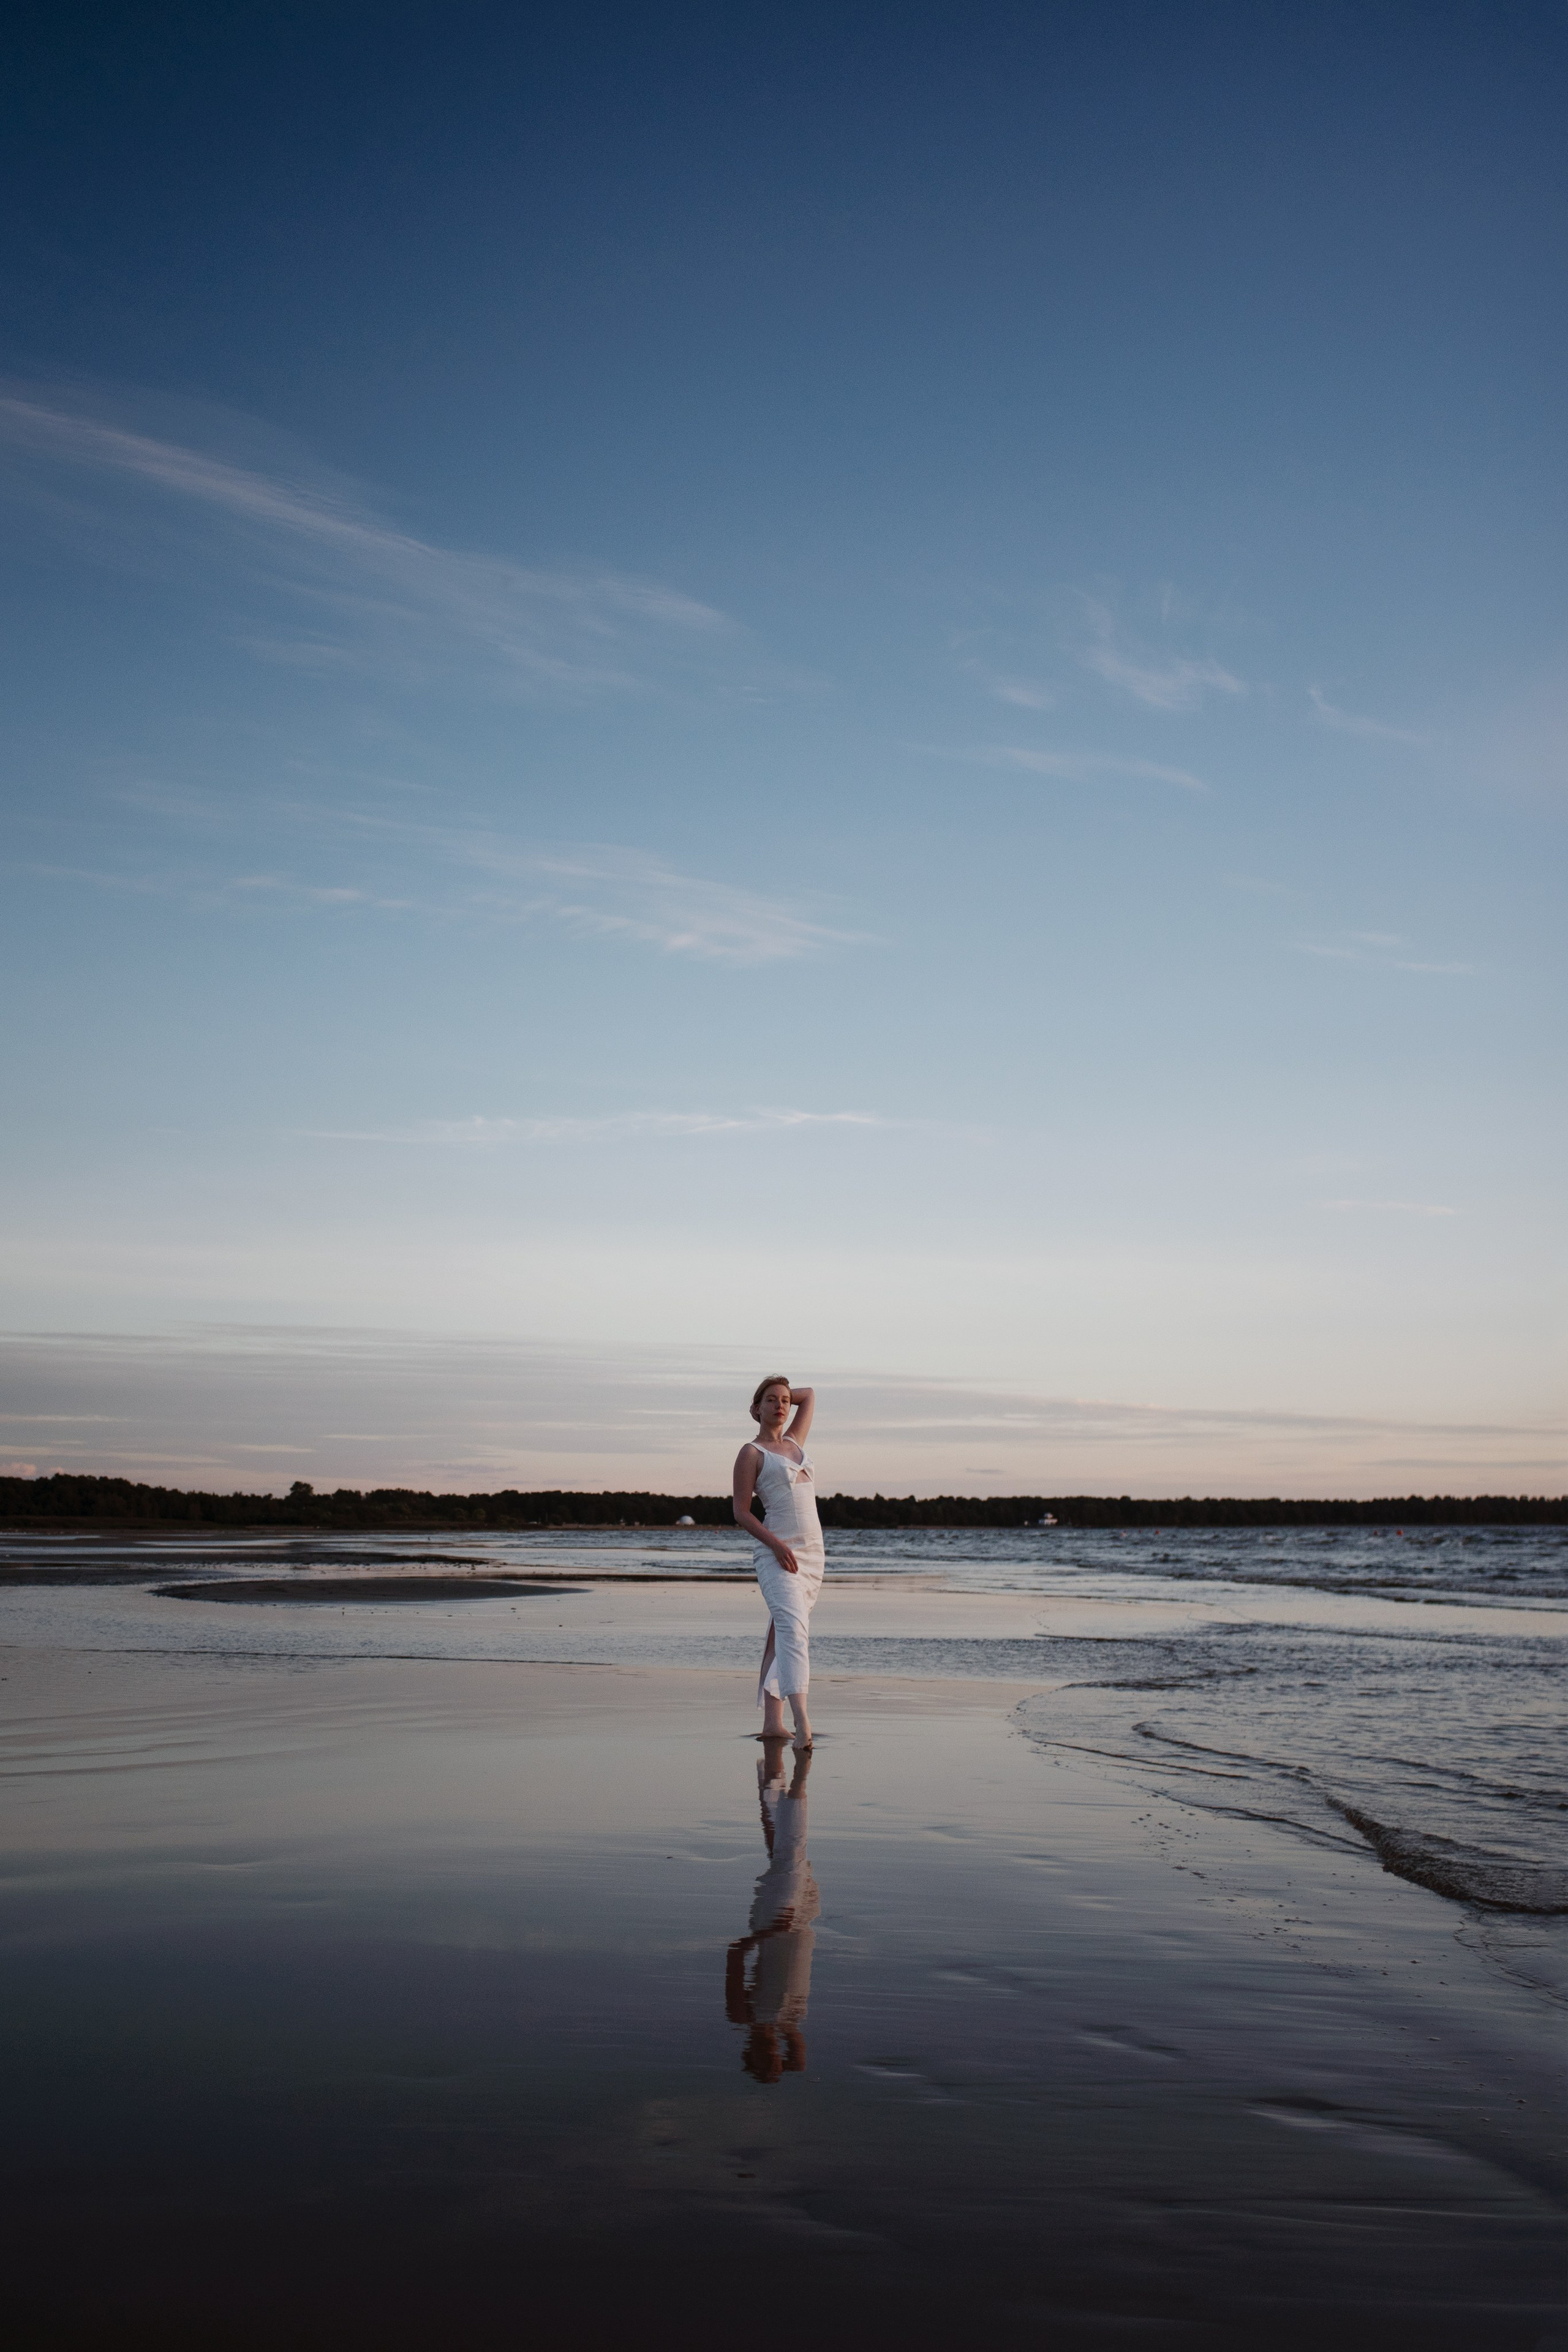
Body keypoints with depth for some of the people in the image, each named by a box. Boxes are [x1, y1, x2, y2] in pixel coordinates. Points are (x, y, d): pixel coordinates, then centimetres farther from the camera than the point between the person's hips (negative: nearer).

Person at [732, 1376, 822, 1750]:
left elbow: (810, 1395, 32)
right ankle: (802, 1723, -35)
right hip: (775, 1551, -7)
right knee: (792, 1628, -23)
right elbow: (741, 1512, -6)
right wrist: (776, 1544, -17)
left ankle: (772, 1722, 12)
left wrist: (785, 1396, 26)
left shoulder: (795, 1442, 18)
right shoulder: (751, 1454, -1)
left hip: (812, 1551, 7)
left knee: (781, 1635, 9)